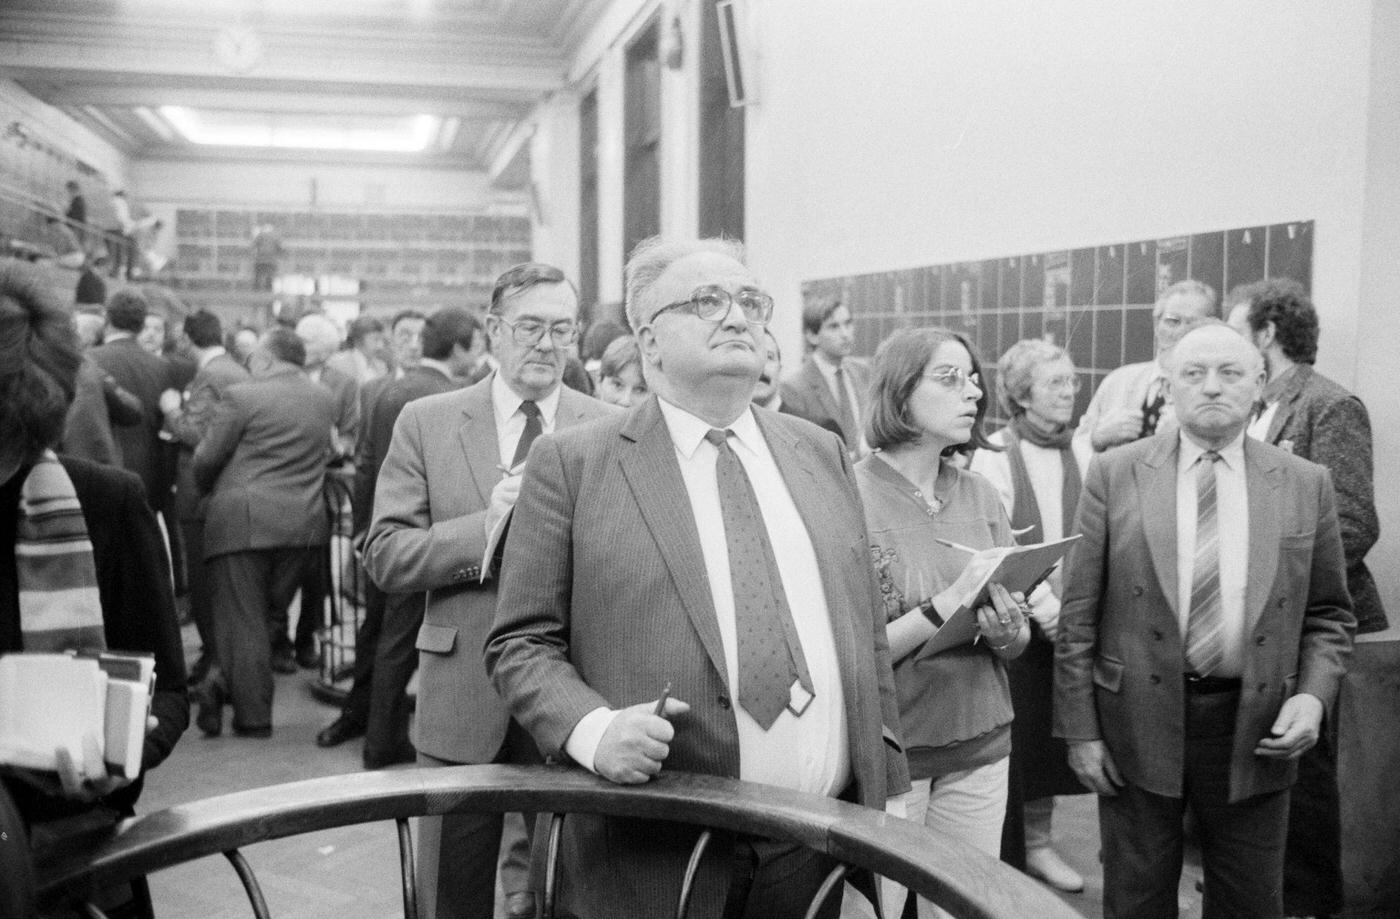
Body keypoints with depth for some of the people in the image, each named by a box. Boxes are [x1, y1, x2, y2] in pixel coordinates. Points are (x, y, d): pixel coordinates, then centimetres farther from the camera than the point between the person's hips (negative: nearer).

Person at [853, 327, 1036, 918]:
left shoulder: (979, 495, 3)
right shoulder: (850, 497, -13)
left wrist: (1008, 633, -12)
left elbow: (1018, 643, 9)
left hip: (980, 745, 5)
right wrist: (941, 611, -23)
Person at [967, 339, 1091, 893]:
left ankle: (1038, 842, 32)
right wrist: (1043, 607, -19)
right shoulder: (993, 457, -9)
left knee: (1056, 736, 13)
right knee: (1013, 738, 3)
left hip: (1068, 620, 4)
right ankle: (1004, 860, 19)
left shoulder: (1081, 453, 5)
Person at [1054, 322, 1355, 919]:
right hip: (1139, 720, -1)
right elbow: (1078, 615, -3)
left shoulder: (1306, 485, 2)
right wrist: (1079, 729, -6)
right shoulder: (1114, 475, -3)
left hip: (1254, 731, 2)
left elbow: (1329, 615, 10)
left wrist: (1313, 694, -8)